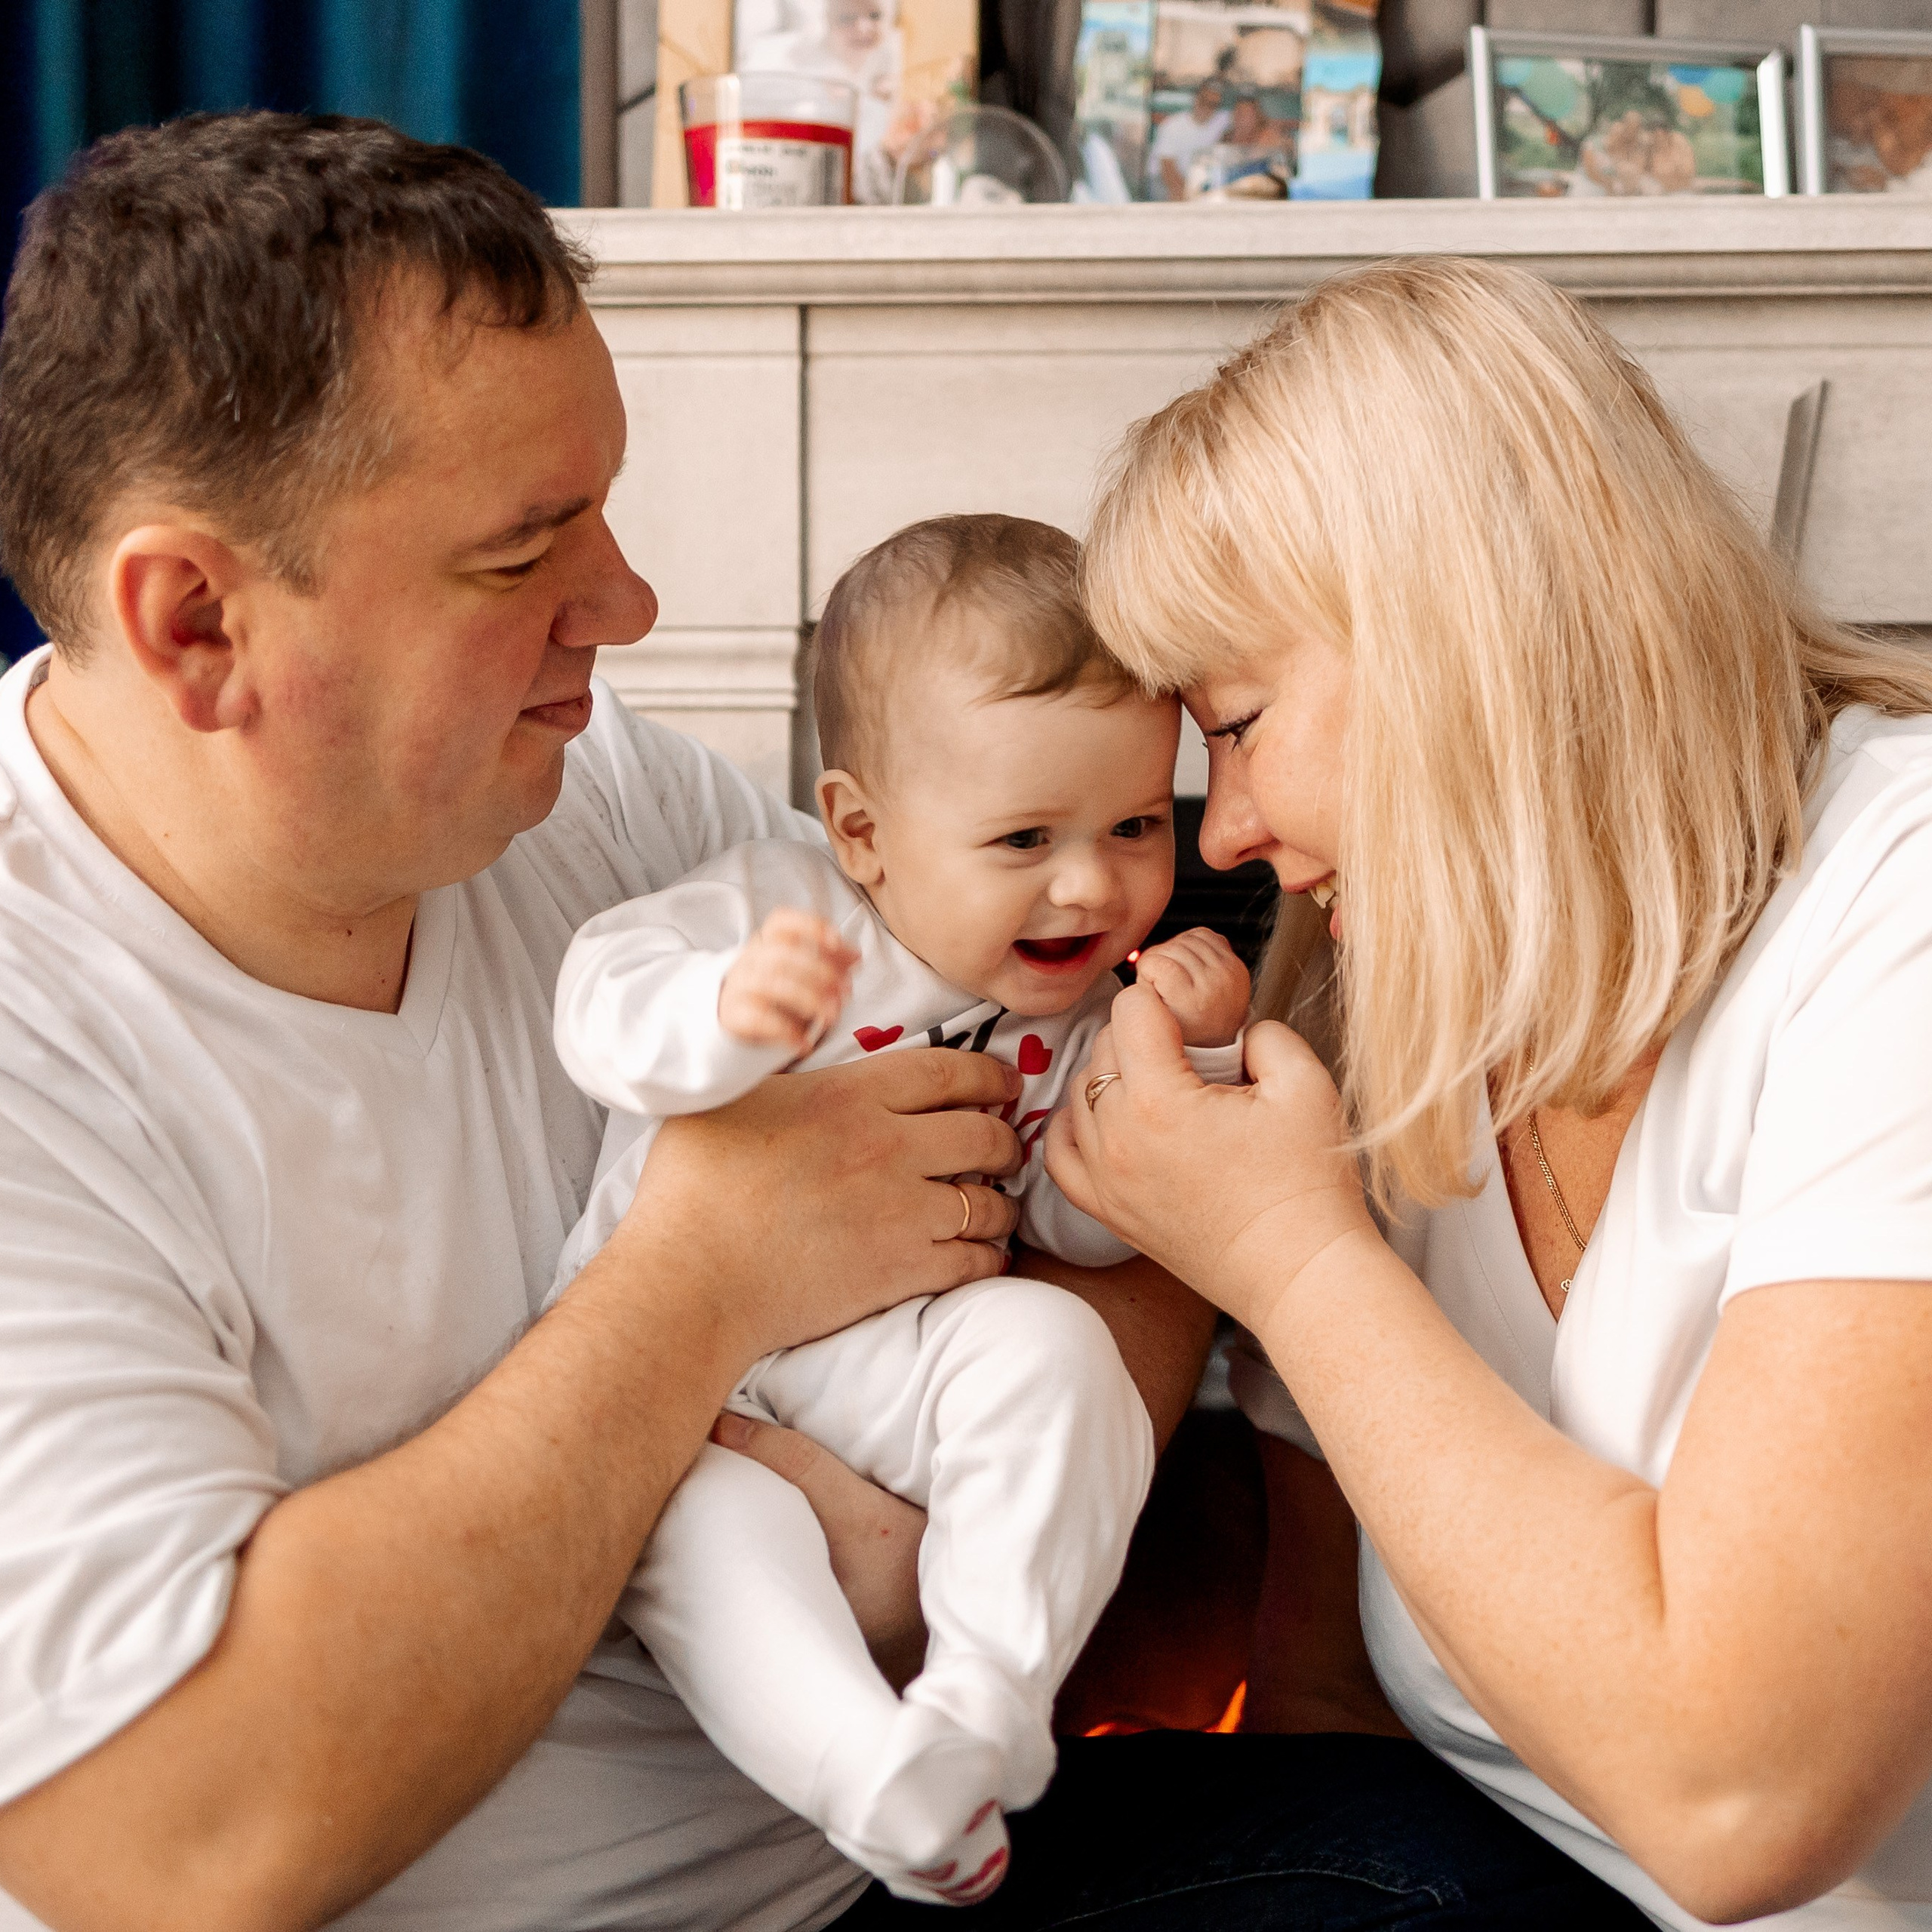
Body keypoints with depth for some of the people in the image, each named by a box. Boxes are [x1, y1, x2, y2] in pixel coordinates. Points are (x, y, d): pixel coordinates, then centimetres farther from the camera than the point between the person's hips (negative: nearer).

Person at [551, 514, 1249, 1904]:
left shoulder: (1095, 1007, 3)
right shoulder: (780, 903, -8)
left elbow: (1087, 1229, 1)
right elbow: (600, 1008, -18)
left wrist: (1193, 1062, -14)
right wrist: (727, 1012, -41)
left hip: (894, 1350, 2)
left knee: (1050, 1347, -26)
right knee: (696, 1508, -31)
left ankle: (985, 1709, -22)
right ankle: (876, 1782, -32)